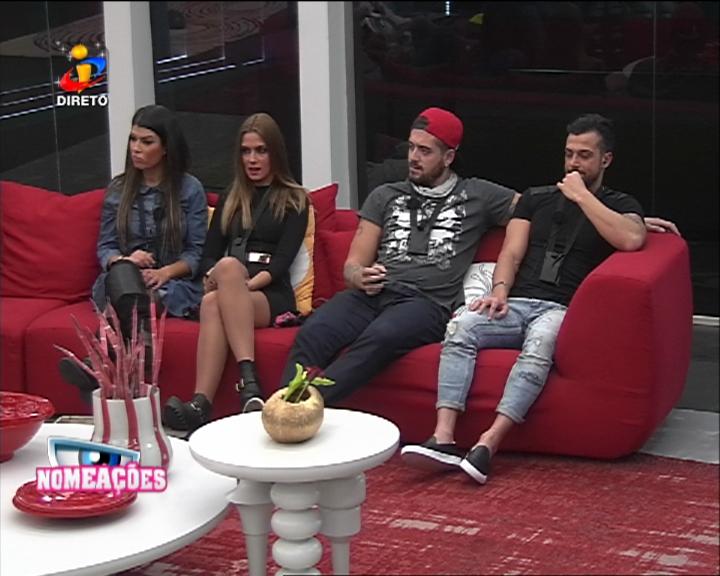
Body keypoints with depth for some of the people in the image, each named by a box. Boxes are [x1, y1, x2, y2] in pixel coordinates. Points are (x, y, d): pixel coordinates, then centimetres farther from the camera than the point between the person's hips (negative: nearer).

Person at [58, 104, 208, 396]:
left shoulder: (190, 189, 8)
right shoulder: (118, 190, 16)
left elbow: (197, 252, 4)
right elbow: (105, 247, 13)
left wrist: (165, 272, -16)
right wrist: (125, 261, -11)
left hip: (175, 284, -2)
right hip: (121, 281, 2)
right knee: (122, 269, -36)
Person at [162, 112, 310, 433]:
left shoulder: (294, 200, 13)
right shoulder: (230, 200, 26)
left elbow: (282, 260, 0)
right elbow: (209, 253, 17)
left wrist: (247, 283, -17)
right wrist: (214, 277, -7)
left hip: (271, 295, -3)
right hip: (235, 293, 3)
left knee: (221, 284, -37)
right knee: (212, 300, -37)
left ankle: (201, 405, -51)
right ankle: (200, 405, -52)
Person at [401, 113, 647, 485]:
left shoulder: (620, 205, 15)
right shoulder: (536, 199, 27)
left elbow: (632, 239, -10)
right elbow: (511, 253, 16)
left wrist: (581, 195, -3)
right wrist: (499, 291, -6)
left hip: (561, 310, -3)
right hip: (515, 304, 4)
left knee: (539, 343, -38)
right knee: (460, 328, -28)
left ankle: (487, 444, -48)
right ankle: (443, 438, -40)